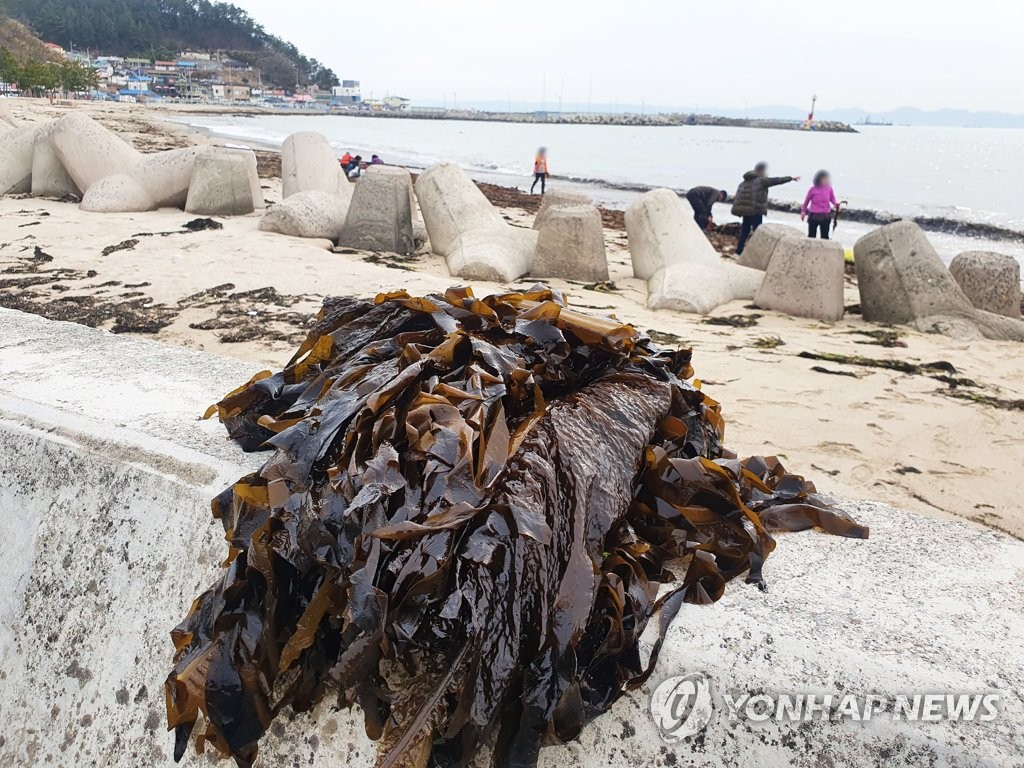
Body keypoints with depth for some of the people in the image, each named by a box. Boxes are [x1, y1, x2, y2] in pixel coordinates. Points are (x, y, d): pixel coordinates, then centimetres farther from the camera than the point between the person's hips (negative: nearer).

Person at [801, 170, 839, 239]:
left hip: (825, 217, 2)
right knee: (811, 236, 8)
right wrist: (803, 211, 13)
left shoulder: (829, 189, -4)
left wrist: (836, 204, -16)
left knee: (825, 236, 7)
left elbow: (833, 199, 6)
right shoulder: (813, 190, -9)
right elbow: (806, 201, 4)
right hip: (813, 216, -2)